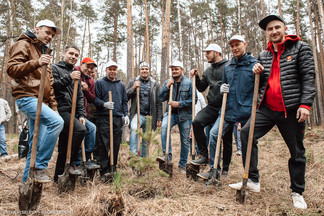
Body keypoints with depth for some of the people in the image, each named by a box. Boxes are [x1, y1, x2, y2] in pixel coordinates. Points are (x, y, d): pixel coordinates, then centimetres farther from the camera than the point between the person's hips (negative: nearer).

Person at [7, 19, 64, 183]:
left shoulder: (44, 51, 29)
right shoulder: (23, 45, 4)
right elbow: (12, 69, -11)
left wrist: (53, 106, 17)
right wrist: (36, 63, -25)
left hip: (41, 101, 9)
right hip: (27, 97, -8)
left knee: (36, 145, 5)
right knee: (56, 121, -30)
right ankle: (40, 166, -21)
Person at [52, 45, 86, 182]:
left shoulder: (76, 73, 24)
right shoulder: (55, 68, 5)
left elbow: (80, 97, 19)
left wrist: (81, 114, 9)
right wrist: (69, 77, -18)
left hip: (72, 112, 7)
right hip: (61, 110, -7)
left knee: (64, 147, 9)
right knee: (80, 129, -29)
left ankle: (58, 177, 18)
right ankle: (72, 163, -15)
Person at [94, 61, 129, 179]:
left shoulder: (121, 85, 20)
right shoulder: (99, 83, 8)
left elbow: (125, 102, 20)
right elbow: (95, 99, 0)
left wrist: (125, 114, 8)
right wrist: (104, 104, -19)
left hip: (118, 118, 4)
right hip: (104, 117, -4)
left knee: (116, 145, 5)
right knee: (104, 145, -5)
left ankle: (113, 169, 17)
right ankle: (104, 171, 3)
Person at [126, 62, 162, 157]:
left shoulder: (155, 84, 9)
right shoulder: (133, 82, 7)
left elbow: (158, 103, 8)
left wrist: (159, 118, 3)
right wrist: (133, 88, -12)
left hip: (150, 116, 2)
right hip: (137, 114, -1)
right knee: (133, 129, -32)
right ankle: (133, 153, -27)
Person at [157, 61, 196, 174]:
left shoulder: (188, 83, -2)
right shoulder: (168, 82, 7)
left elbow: (193, 100, -6)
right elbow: (161, 98, 3)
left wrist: (179, 104, -14)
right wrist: (167, 86, -9)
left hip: (185, 115, -1)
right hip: (171, 113, 1)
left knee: (185, 141, 6)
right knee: (164, 126, -31)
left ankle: (182, 165, 24)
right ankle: (167, 154, -21)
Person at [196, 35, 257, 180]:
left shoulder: (254, 64, -2)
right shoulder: (227, 67, 15)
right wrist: (222, 89, 3)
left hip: (247, 111, -5)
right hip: (229, 109, 5)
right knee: (214, 134, -6)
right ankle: (214, 170, 7)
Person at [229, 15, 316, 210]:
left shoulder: (300, 48, 1)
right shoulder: (264, 55, 15)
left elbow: (309, 77, -5)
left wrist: (305, 104, -15)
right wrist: (257, 73, -1)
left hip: (291, 110, -4)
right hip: (267, 108, 4)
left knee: (297, 151, 5)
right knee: (247, 132, -11)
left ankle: (297, 192, 23)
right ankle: (253, 180, -2)